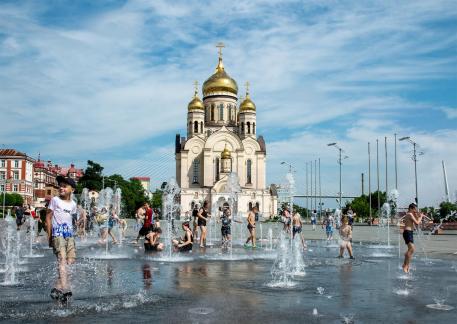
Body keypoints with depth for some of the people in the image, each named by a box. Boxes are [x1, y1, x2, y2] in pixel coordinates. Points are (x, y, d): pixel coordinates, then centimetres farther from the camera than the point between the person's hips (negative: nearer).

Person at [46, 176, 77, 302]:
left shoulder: (73, 204, 14)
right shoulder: (55, 200, 1)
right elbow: (48, 217, 0)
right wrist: (49, 235, -4)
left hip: (69, 235, 6)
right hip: (58, 234, -6)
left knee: (71, 261, 2)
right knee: (62, 260, -17)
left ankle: (57, 288, 10)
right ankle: (65, 289, -24)